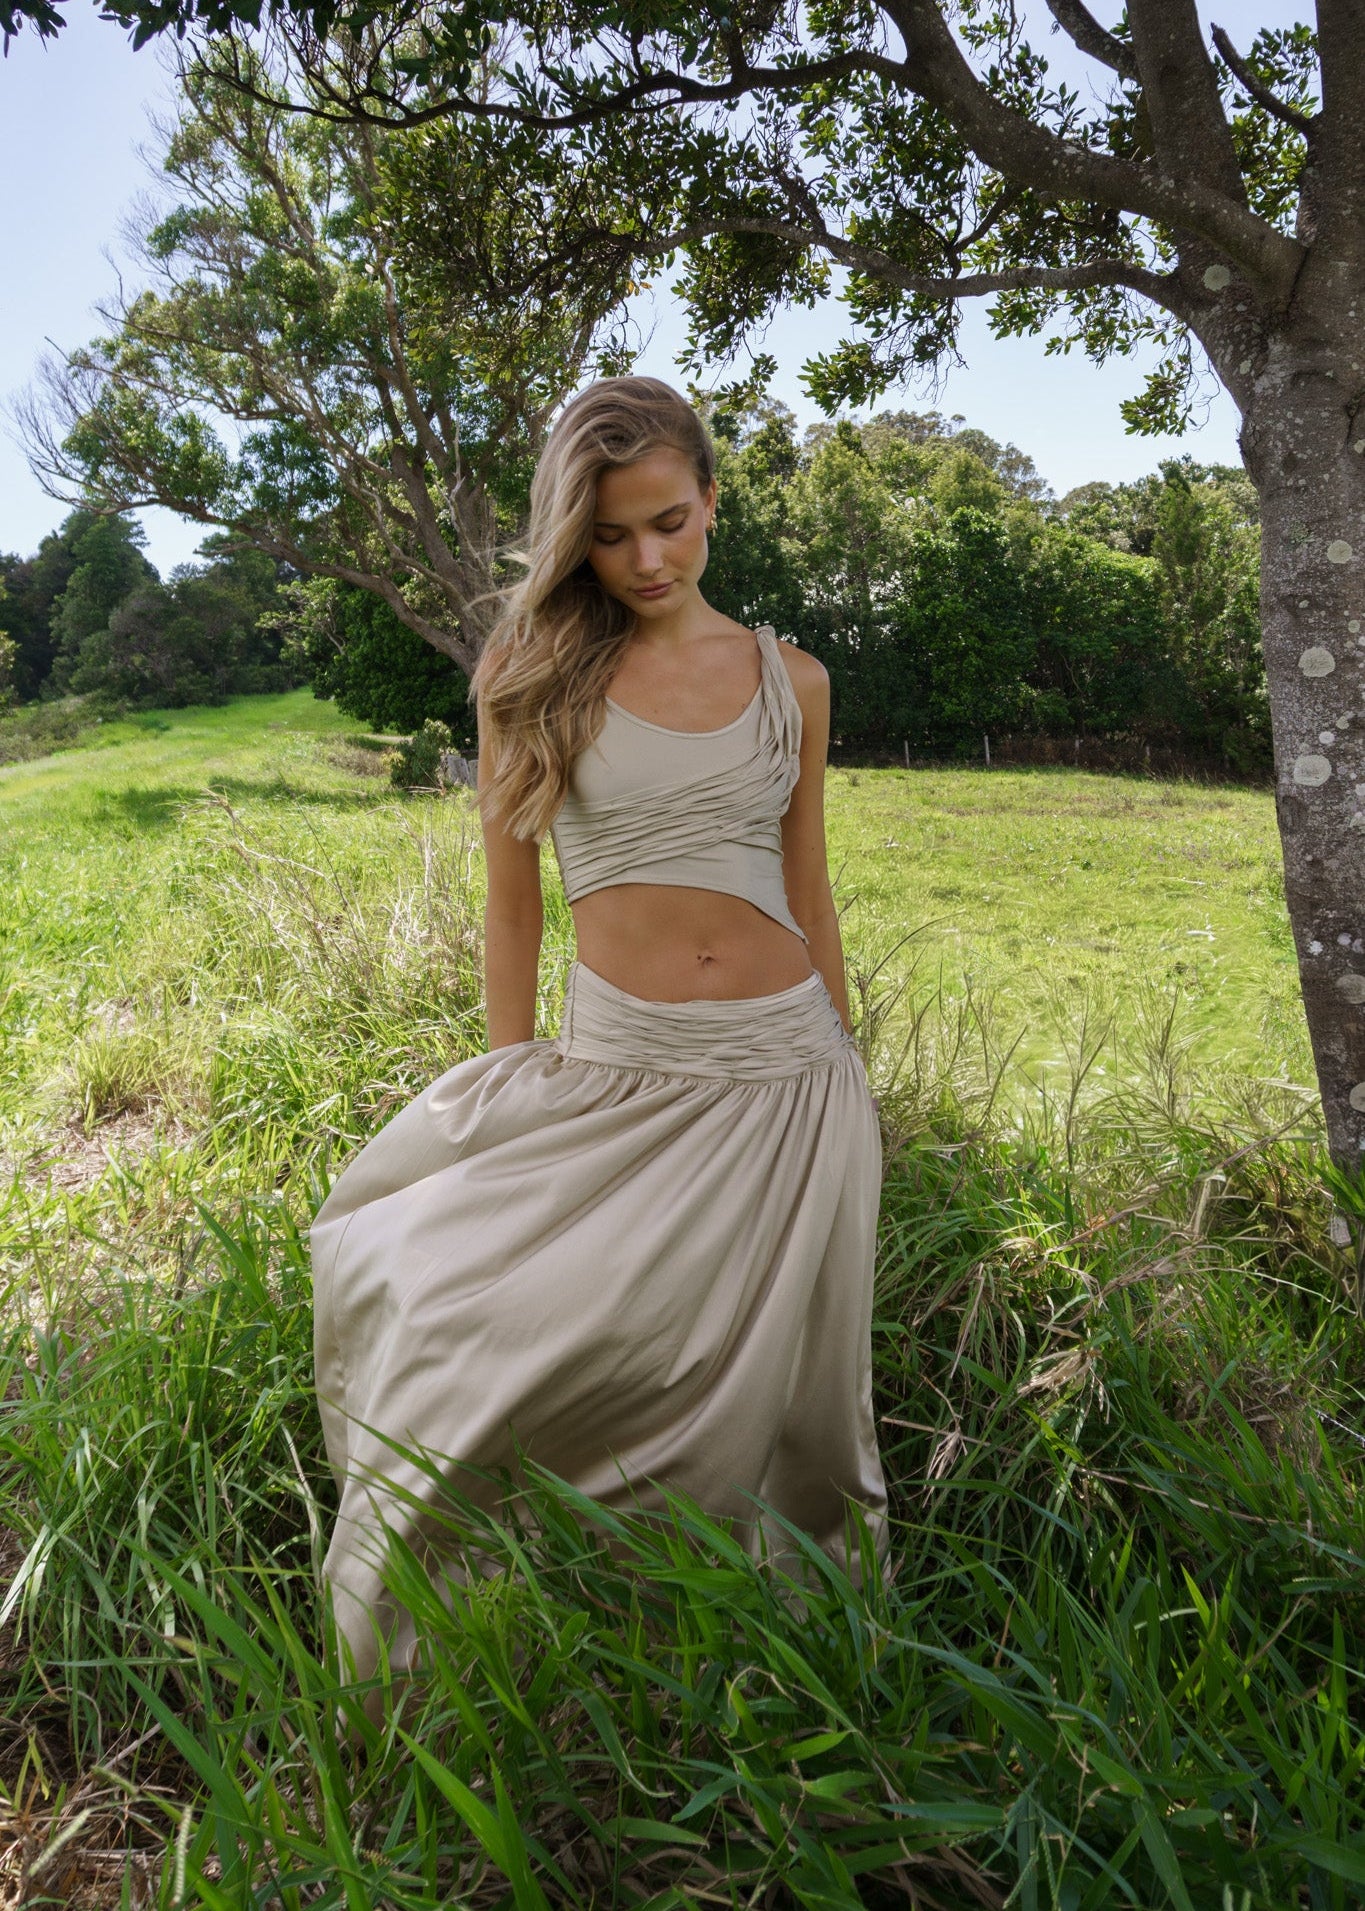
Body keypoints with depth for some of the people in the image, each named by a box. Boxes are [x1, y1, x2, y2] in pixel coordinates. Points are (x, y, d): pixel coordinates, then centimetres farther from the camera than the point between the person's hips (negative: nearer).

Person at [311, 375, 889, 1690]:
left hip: (788, 1072, 2)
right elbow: (512, 907, 5)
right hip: (612, 1075, -1)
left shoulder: (791, 679, 7)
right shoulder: (534, 676, 2)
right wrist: (511, 1097, 5)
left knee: (760, 1385, 10)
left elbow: (809, 899, 12)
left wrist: (846, 1088, 14)